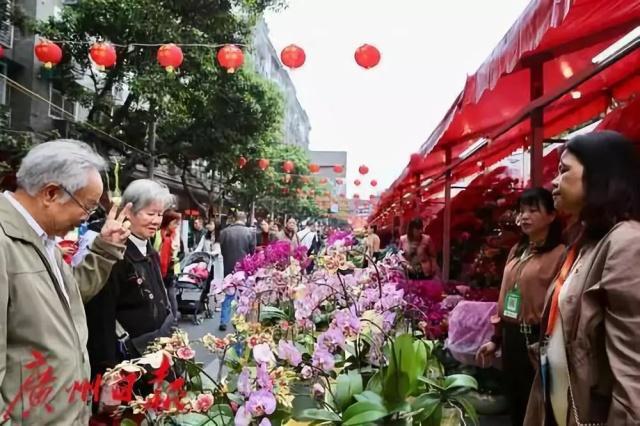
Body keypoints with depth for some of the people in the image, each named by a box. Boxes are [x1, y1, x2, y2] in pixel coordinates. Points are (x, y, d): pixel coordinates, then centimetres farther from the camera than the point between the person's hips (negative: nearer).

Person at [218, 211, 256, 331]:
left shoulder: (224, 232, -5)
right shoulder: (250, 233, -10)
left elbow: (222, 250, 5)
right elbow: (253, 252, -3)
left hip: (229, 268, 2)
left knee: (228, 296, 13)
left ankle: (224, 322, 12)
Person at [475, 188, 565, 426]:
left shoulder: (560, 253, -13)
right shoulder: (517, 251, 13)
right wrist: (496, 338, 15)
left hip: (538, 340, -7)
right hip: (511, 337, 7)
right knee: (515, 406, 19)